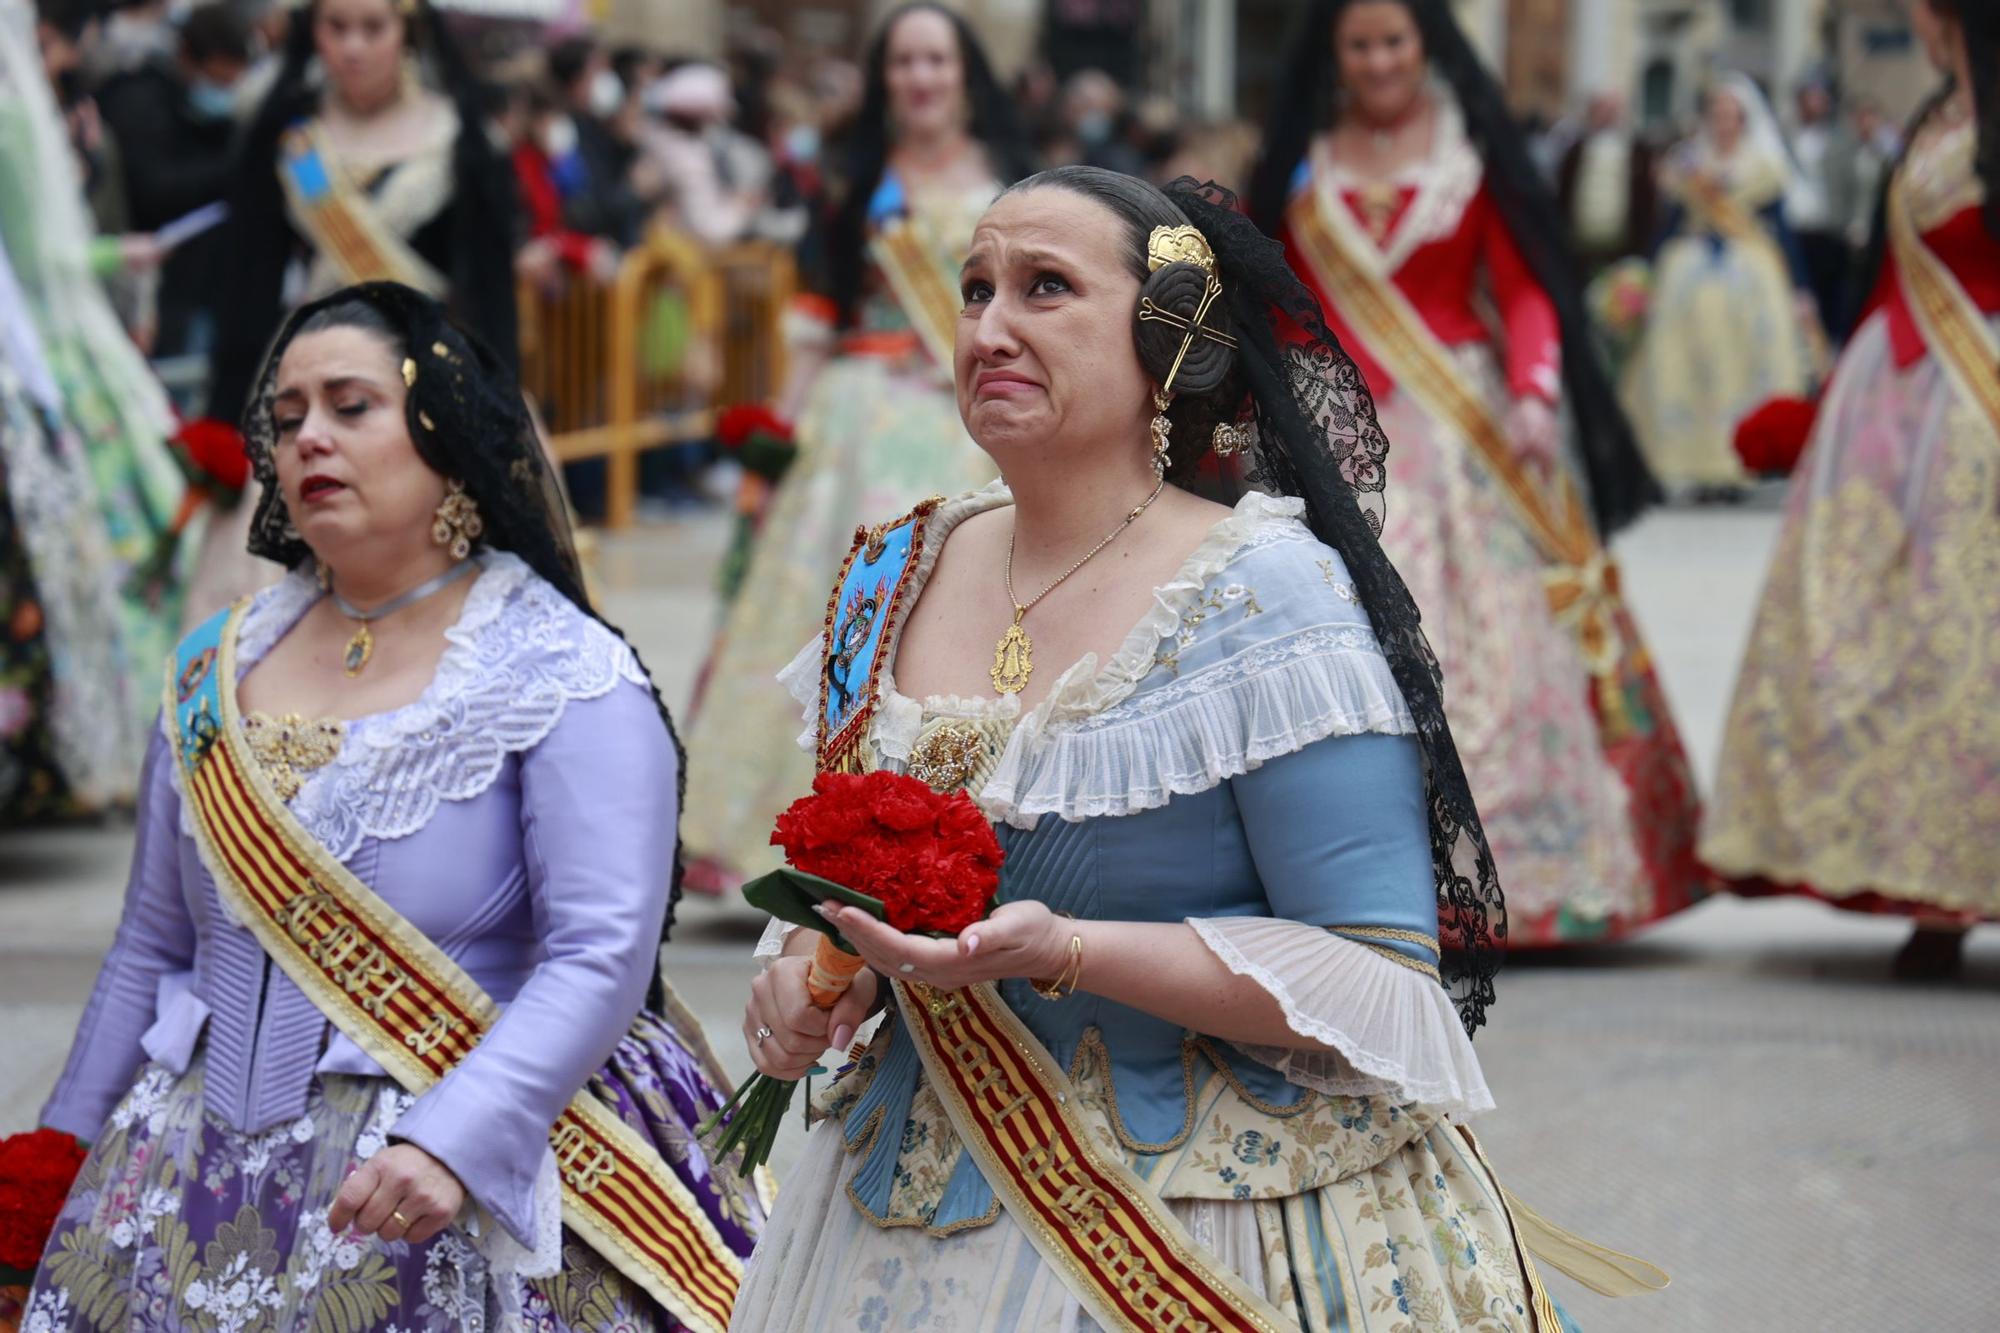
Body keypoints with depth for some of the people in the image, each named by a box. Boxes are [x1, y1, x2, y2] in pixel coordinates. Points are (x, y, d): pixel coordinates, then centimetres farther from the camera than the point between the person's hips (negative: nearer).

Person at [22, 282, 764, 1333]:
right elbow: (152, 950, 16)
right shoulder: (218, 669, 10)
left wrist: (453, 1141, -28)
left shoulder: (567, 679, -7)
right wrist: (59, 1163, 16)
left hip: (463, 1193, -5)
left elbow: (599, 958, -16)